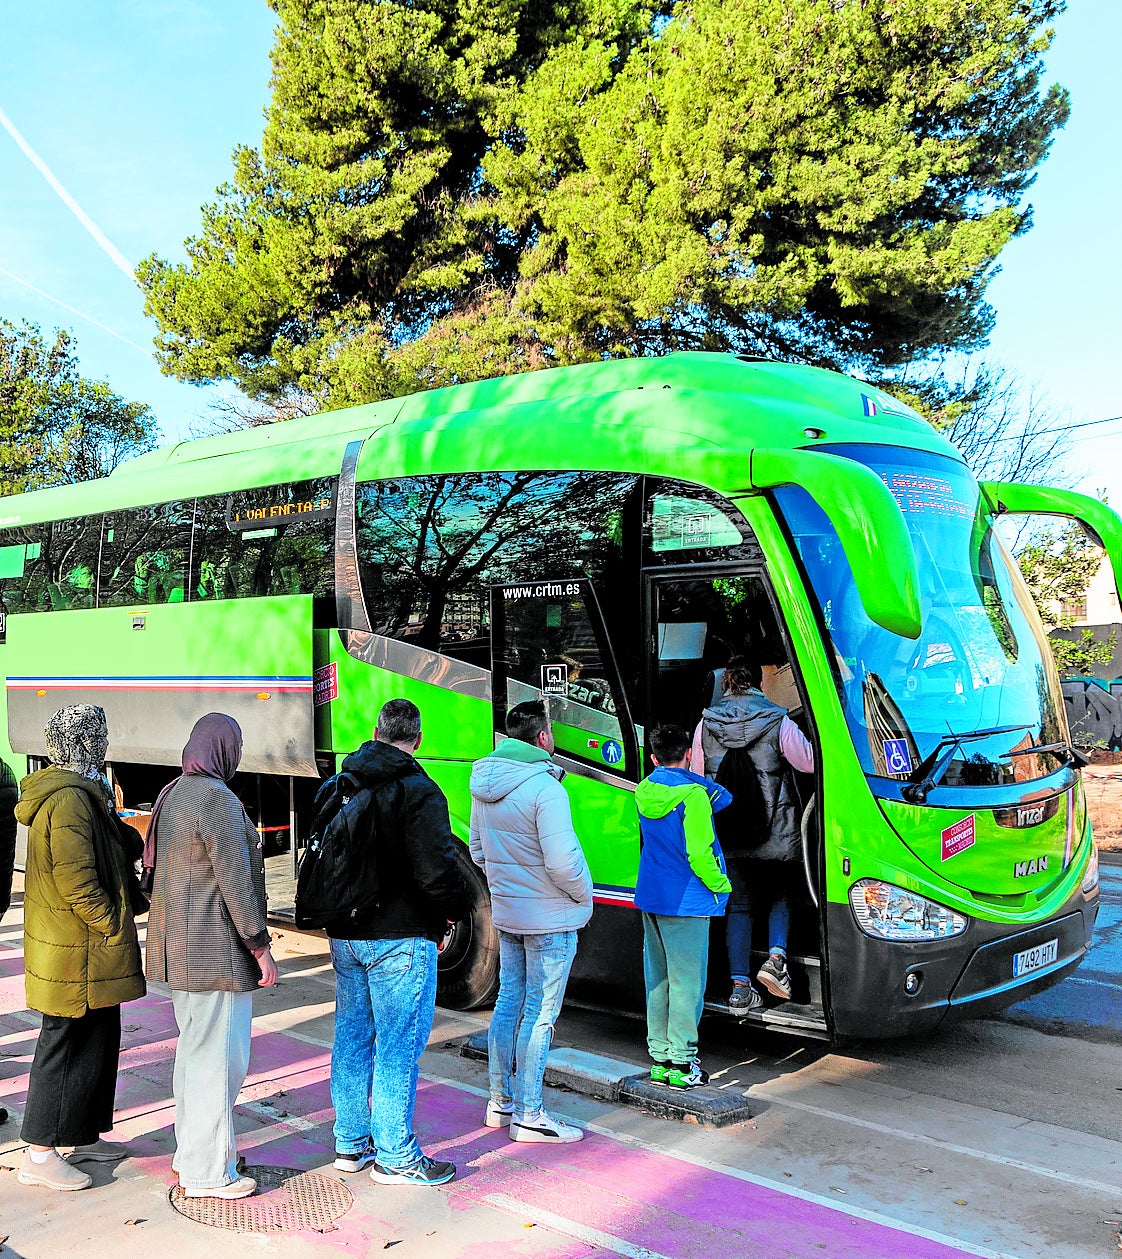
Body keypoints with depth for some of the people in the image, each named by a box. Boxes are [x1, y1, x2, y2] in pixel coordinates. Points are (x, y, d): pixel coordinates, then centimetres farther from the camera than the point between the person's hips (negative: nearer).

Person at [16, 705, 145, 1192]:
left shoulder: (79, 794, 13)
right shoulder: (70, 800, -21)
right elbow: (77, 883, -24)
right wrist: (115, 928, -16)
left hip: (89, 950, 10)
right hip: (79, 954, -10)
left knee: (98, 1042, 18)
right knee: (68, 1047, -1)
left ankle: (80, 1137, 30)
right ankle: (40, 1156, 9)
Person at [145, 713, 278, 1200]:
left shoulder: (171, 795, 12)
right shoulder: (218, 800, -19)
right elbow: (236, 881, -20)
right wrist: (261, 948, -14)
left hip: (180, 949, 10)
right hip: (216, 950, -10)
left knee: (193, 1049, 21)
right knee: (219, 1057, -2)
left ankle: (189, 1150, 34)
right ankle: (207, 1173, 6)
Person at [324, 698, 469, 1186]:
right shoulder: (418, 791, -15)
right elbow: (437, 870, -20)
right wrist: (453, 911, -2)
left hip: (344, 935, 8)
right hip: (400, 937, -7)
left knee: (352, 1037, 16)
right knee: (398, 1046, 1)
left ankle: (350, 1144, 26)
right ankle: (395, 1158, 8)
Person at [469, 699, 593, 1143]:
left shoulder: (484, 785, 4)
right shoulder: (544, 787, -22)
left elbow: (477, 851, 14)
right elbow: (563, 861, -24)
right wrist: (584, 895, -7)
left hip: (505, 912, 8)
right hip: (549, 918, -8)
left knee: (508, 1003, 17)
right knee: (539, 1014, 1)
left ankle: (500, 1102, 28)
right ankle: (528, 1115, 9)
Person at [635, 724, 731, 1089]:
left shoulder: (644, 792, 7)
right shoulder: (692, 794, -15)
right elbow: (699, 854, -17)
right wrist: (721, 885, -4)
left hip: (650, 898, 7)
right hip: (685, 902, -7)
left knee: (657, 980, 13)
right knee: (686, 981, 0)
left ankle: (659, 1058, 20)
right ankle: (681, 1064, 3)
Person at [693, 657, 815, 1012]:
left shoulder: (705, 725, 0)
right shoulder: (778, 723, -10)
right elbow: (810, 762, -4)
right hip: (775, 834, -2)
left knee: (739, 905, 11)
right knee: (781, 893, 20)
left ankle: (740, 986, 8)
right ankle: (776, 957, -1)